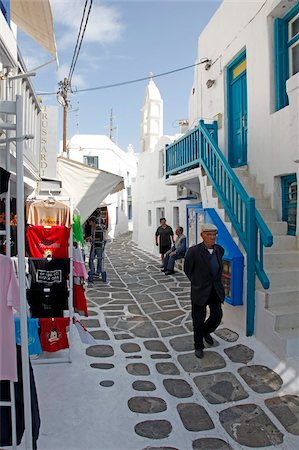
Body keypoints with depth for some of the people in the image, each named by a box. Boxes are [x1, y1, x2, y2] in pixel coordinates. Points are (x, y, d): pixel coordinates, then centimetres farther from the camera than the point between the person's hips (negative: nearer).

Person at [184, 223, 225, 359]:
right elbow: (187, 270, -4)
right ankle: (198, 346, 30)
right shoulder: (194, 251, -20)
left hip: (216, 290, 5)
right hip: (200, 291, -4)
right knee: (198, 320, 6)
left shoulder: (220, 250, -4)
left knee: (217, 316, 12)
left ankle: (206, 332, 45)